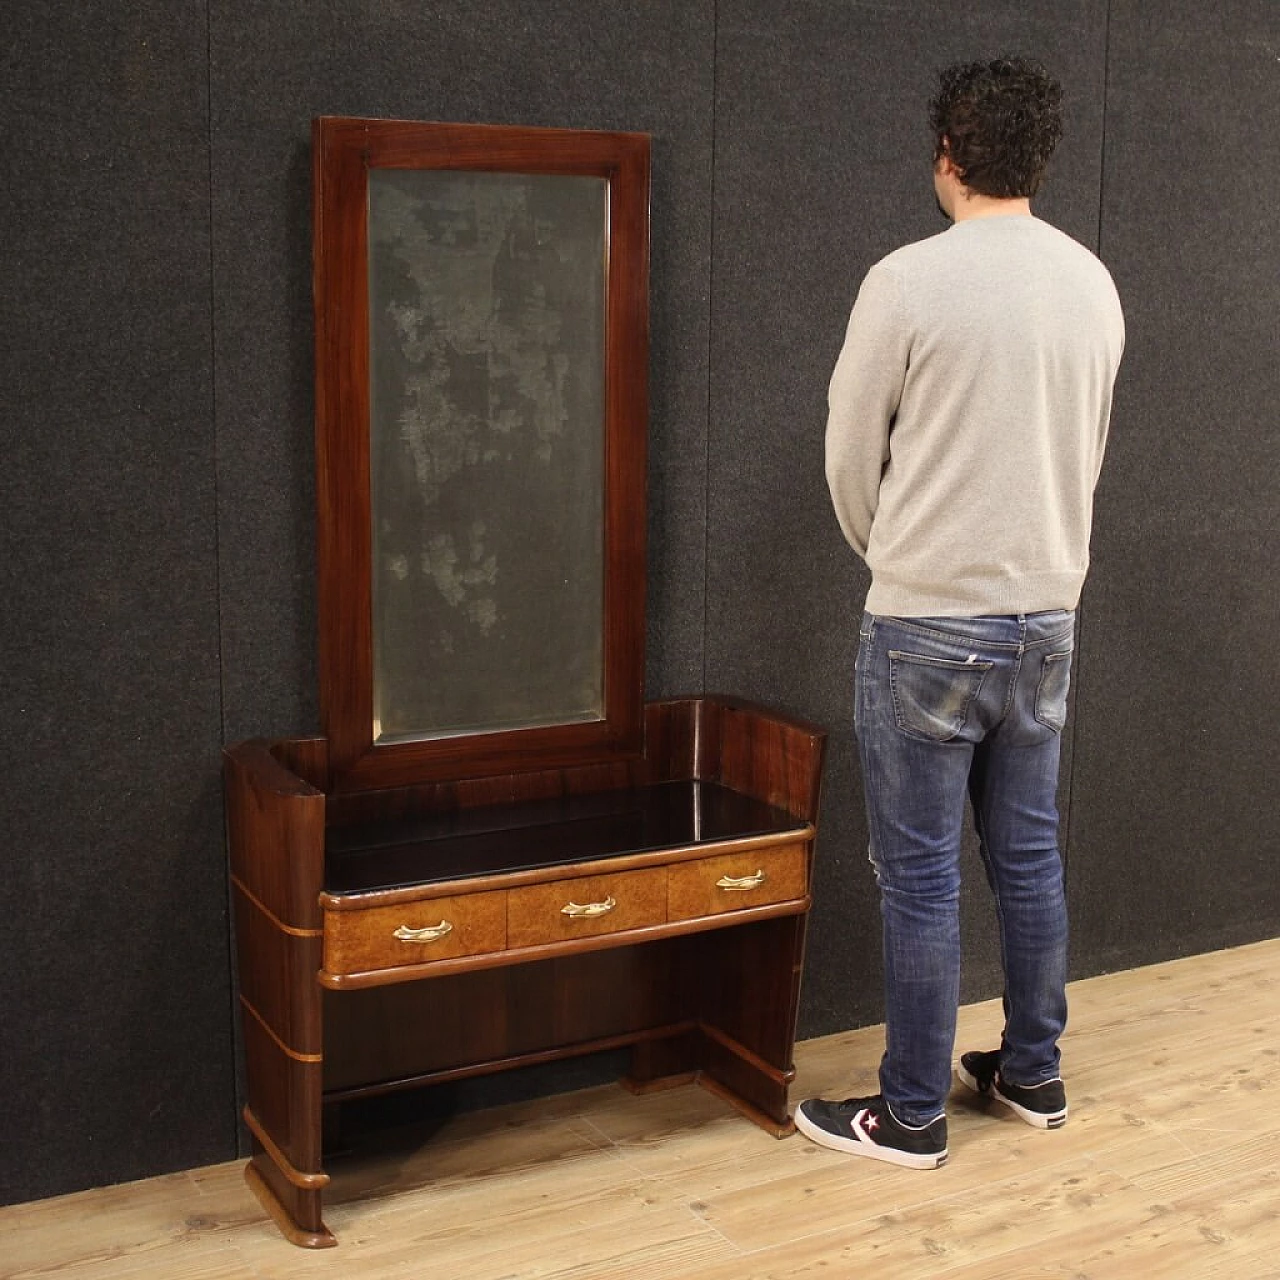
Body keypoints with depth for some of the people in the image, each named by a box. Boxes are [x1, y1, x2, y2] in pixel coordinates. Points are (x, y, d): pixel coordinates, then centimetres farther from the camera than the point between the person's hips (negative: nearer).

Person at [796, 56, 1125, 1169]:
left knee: (921, 875, 3)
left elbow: (851, 457, -5)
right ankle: (1033, 1074, 31)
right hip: (1048, 616, 6)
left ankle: (912, 1113, 15)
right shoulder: (1094, 284, 5)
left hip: (928, 624, -6)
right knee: (1029, 855, 17)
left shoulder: (909, 282, -14)